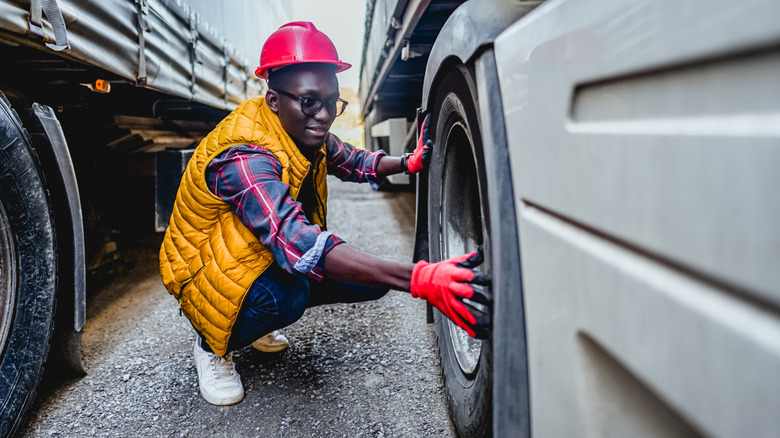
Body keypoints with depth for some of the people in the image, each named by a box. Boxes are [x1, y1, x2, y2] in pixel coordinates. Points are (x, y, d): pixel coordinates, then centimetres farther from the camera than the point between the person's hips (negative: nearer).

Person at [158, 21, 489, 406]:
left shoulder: (305, 132, -8)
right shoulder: (243, 156, -34)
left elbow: (351, 161, 11)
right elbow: (298, 245, -49)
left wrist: (409, 162, -11)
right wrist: (418, 280, -59)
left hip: (267, 258, 8)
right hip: (205, 270, -8)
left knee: (372, 277, -5)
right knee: (284, 296, -38)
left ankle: (254, 318, 13)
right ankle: (211, 346, -3)